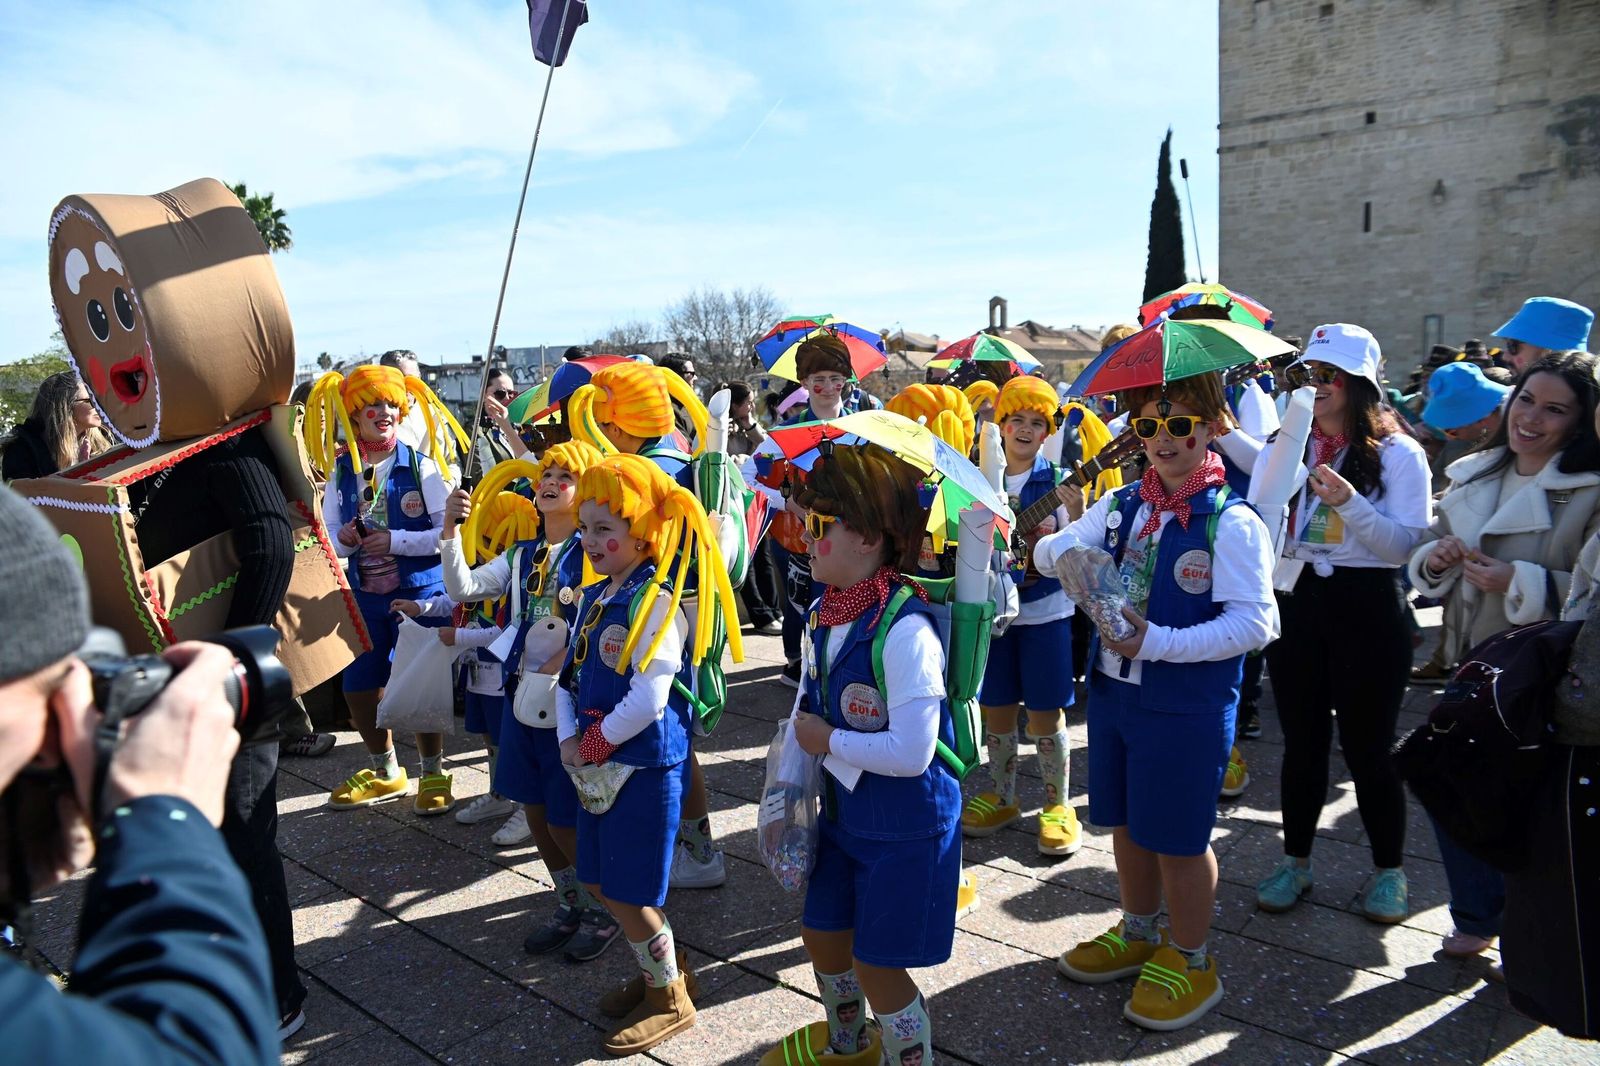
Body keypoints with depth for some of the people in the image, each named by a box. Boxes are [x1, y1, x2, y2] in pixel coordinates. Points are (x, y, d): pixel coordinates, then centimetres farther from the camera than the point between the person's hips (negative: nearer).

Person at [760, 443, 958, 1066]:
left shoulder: (904, 630, -29)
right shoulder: (823, 614, -2)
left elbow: (911, 752, -32)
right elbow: (810, 705, 11)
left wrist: (830, 742, -19)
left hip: (905, 823, -8)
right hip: (843, 809, 9)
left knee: (877, 964, 6)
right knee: (821, 933, 24)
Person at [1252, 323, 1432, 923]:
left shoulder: (1399, 454, -4)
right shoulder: (1282, 447, 7)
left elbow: (1406, 545, -12)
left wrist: (1349, 503, -25)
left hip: (1367, 610, -3)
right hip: (1295, 603, 4)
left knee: (1367, 746, 7)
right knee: (1302, 742, 13)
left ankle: (1389, 871, 27)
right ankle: (1295, 862, 28)